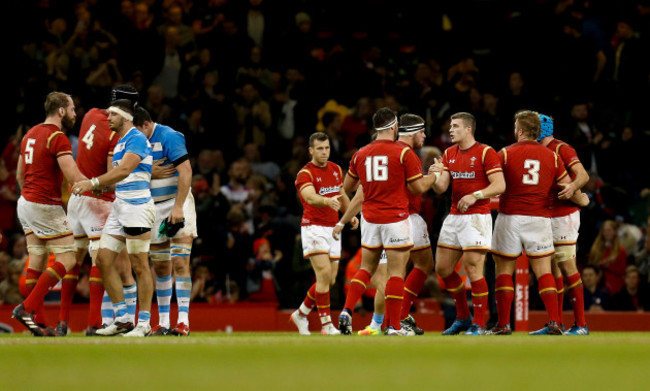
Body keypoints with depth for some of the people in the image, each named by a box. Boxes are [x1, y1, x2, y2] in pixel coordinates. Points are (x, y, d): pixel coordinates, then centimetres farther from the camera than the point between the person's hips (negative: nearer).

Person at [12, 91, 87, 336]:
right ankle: (28, 307, -12)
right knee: (67, 260, -4)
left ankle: (37, 321, 5)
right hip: (46, 206, -9)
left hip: (26, 202, 9)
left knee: (37, 261, 8)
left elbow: (19, 174, 23)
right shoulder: (58, 138, -13)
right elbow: (73, 176, -21)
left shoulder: (30, 134, 14)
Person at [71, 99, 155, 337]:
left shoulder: (137, 139, -11)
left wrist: (93, 183, -28)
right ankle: (122, 319, 8)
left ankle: (144, 323, 0)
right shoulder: (120, 142, 19)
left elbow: (124, 170, -23)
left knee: (139, 266, -5)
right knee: (103, 260, 4)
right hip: (119, 207, 10)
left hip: (137, 206, -10)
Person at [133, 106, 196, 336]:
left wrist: (178, 207, -23)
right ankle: (163, 323, 9)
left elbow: (186, 171, -19)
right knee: (160, 267, 6)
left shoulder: (168, 137, -13)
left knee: (180, 262, -12)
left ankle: (183, 321, -14)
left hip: (176, 204, -7)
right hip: (153, 209, 7)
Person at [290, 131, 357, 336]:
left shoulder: (336, 169, 10)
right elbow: (310, 197, -33)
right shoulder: (305, 174, -13)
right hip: (313, 227, -7)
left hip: (332, 228, 7)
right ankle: (326, 324, -14)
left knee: (330, 279, 7)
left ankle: (301, 314, 24)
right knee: (324, 274, -18)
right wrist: (328, 201, -50)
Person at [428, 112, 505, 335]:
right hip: (454, 217, 7)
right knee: (443, 268, 7)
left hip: (477, 217, -7)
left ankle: (478, 325, -3)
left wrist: (475, 196, -23)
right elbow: (441, 188, 6)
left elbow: (500, 185, -12)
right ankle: (463, 317, 22)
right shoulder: (449, 154, 13)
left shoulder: (486, 153, -7)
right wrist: (435, 175, -15)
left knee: (473, 270, -11)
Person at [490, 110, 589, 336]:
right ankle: (554, 322, -7)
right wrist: (582, 200, 29)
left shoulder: (505, 154, -3)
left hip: (510, 217, -2)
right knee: (543, 271, 3)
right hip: (539, 218, 2)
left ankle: (503, 324, 3)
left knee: (504, 270, 6)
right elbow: (567, 187, 10)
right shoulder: (551, 156, 5)